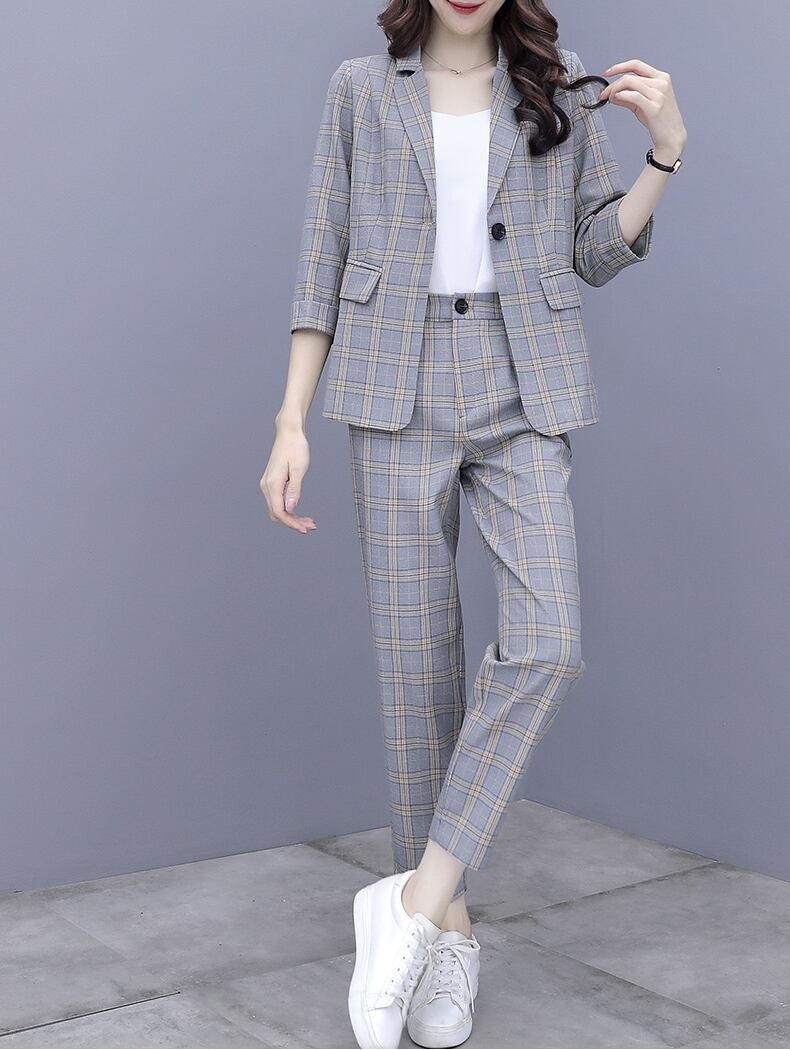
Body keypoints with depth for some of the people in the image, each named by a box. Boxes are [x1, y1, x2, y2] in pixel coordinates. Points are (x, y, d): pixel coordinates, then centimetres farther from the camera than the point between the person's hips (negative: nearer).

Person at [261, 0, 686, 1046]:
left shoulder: (559, 90, 12)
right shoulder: (362, 89, 10)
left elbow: (600, 253, 13)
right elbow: (323, 265, 7)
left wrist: (667, 146, -2)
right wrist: (291, 423, 1)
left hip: (524, 397, 1)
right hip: (400, 393, 0)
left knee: (548, 640, -18)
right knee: (417, 655, -1)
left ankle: (417, 900, -9)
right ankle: (449, 930, 10)